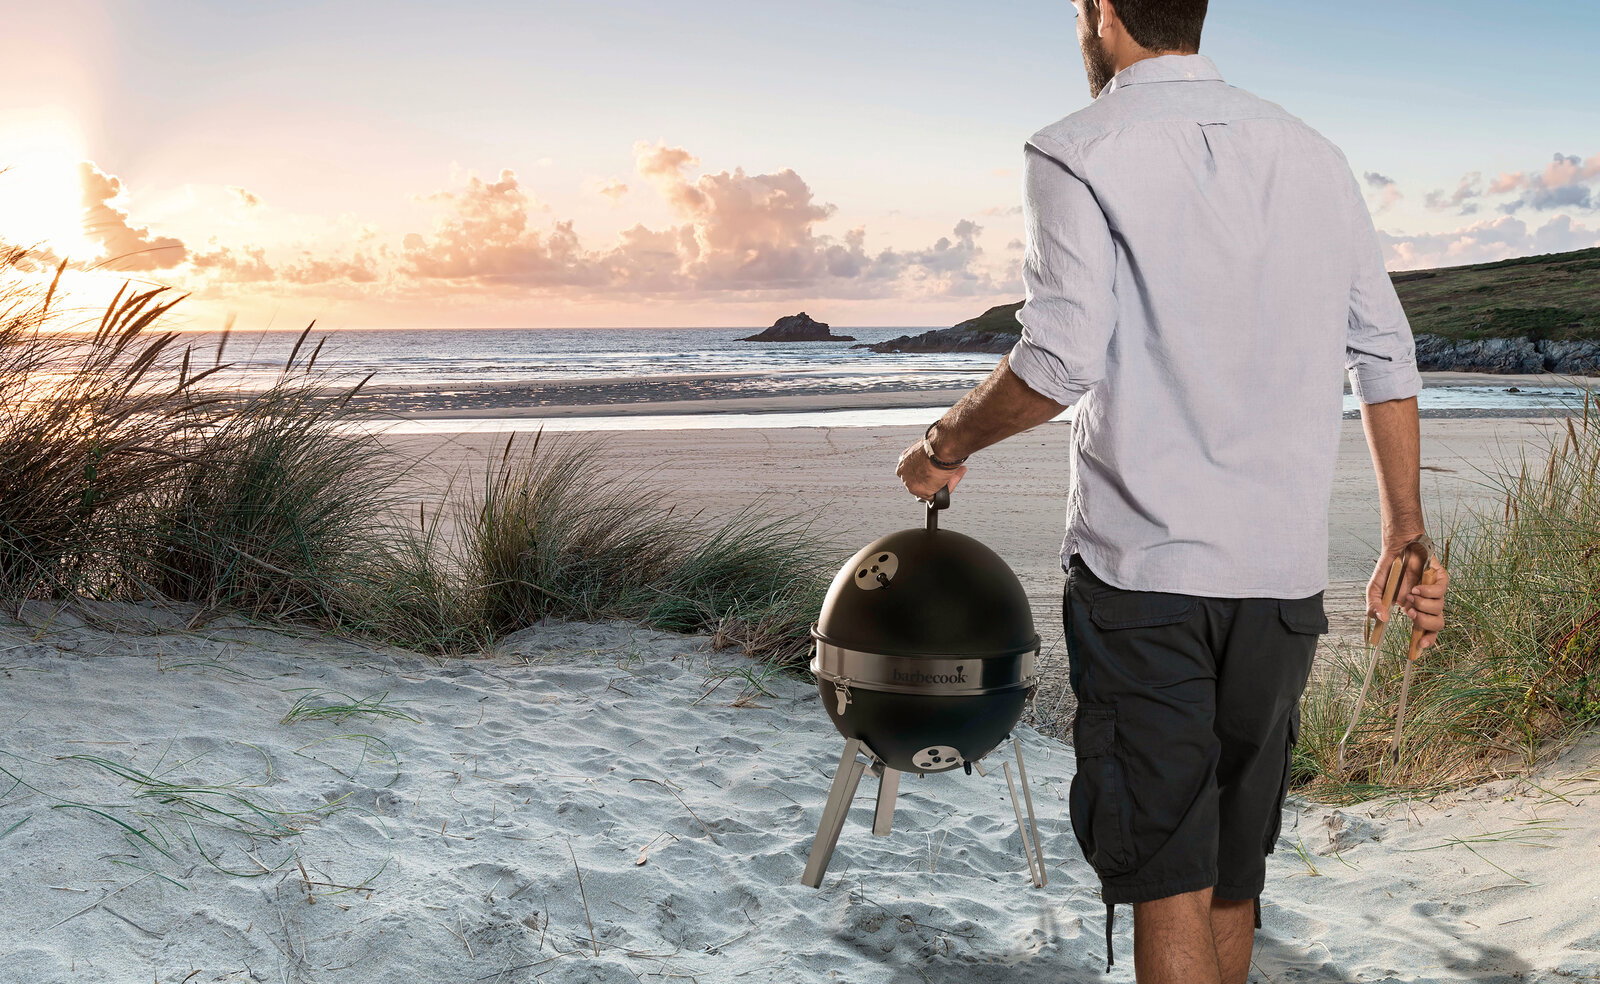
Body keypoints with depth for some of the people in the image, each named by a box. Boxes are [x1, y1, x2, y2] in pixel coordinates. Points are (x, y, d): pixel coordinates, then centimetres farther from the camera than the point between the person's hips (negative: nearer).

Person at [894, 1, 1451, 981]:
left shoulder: (1078, 151, -4)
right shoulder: (1315, 154, 14)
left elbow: (1062, 360, -15)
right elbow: (1387, 358, 12)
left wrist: (945, 444, 2)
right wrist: (1407, 539, 17)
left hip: (1143, 568, -5)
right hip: (1286, 570, 6)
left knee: (1169, 881, -1)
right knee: (1234, 870, 17)